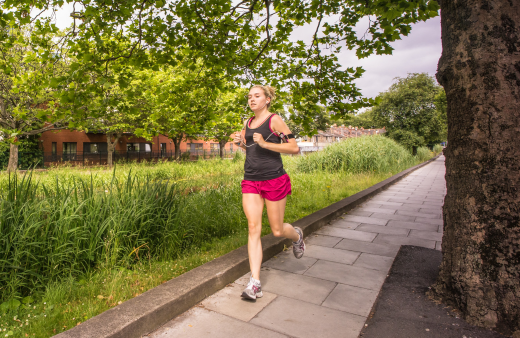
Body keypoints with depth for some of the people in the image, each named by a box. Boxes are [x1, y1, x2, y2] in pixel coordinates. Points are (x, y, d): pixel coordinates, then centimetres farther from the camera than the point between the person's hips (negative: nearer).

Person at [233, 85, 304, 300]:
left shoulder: (274, 120, -5)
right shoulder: (248, 123, 13)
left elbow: (294, 147, -11)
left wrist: (265, 143, -18)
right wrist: (240, 143, 5)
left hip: (274, 180, -4)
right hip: (250, 181, 5)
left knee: (277, 230, 6)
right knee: (253, 228, -5)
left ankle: (297, 235, 43)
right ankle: (255, 283, -2)